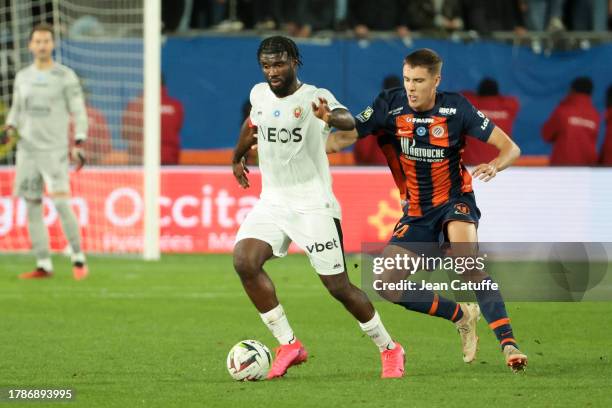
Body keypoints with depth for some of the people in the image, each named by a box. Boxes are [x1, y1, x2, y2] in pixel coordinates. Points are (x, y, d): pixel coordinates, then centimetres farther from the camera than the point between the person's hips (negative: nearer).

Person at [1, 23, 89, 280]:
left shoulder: (65, 76, -2)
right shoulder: (23, 77, 11)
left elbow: (78, 112, -2)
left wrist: (79, 145, -11)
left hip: (55, 150, -5)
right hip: (27, 150, 5)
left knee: (61, 204, -16)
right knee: (32, 207, 2)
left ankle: (78, 258, -2)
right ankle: (44, 265, 7)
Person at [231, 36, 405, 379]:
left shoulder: (315, 97, -14)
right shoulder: (260, 94, 5)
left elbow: (349, 122, -35)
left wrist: (331, 117, -58)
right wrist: (238, 158, 40)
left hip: (313, 205, -5)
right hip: (272, 202, 5)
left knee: (339, 287, -5)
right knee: (244, 261, -20)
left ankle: (390, 349, 19)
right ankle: (289, 345, -10)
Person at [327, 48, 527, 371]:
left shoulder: (455, 108, -13)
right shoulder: (390, 105, -8)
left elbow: (510, 148, -10)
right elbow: (345, 136, -10)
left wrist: (494, 165, -33)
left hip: (455, 201, -4)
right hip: (416, 210, 4)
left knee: (466, 260, -34)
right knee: (388, 284, -9)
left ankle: (508, 343, -35)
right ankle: (461, 316, 12)